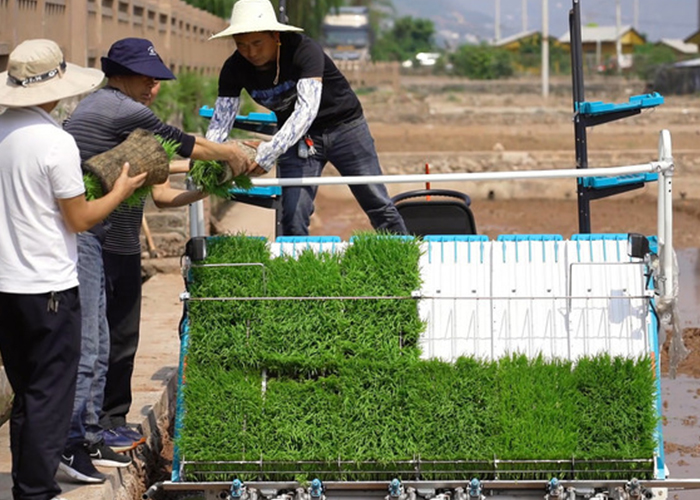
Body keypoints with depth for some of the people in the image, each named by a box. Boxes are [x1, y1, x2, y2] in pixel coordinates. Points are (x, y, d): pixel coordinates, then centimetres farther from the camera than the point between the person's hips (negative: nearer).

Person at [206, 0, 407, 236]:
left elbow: (307, 108, -43)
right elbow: (220, 120, -16)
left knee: (379, 206, 0)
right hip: (297, 137, 4)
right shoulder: (235, 69, -16)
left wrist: (269, 152, -55)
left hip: (344, 125, -3)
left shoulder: (303, 50, -31)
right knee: (293, 217, -8)